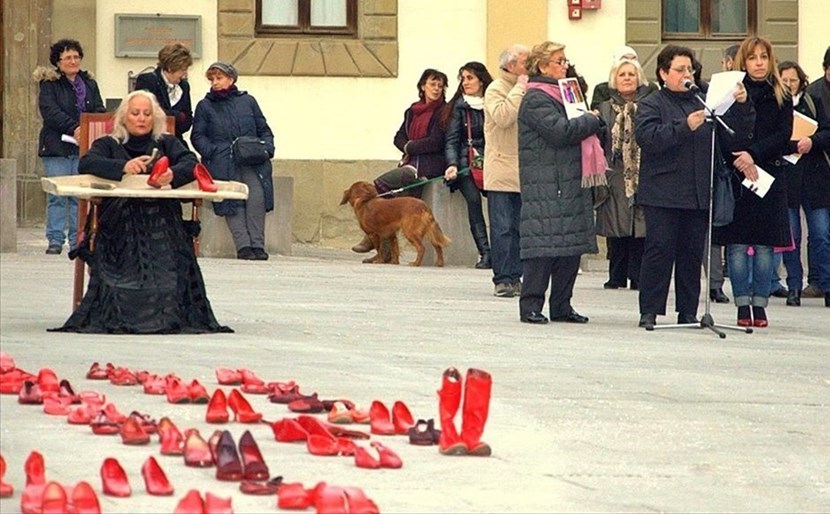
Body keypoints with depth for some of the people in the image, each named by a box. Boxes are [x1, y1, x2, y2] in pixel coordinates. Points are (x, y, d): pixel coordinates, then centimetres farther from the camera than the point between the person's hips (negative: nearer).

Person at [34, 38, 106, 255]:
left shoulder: (89, 84, 15)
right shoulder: (49, 84, 2)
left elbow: (99, 111, 8)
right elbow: (50, 111, -11)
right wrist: (73, 129, -23)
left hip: (84, 147, 3)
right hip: (57, 147, -3)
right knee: (57, 195, -4)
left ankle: (78, 239, 5)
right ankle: (55, 240, 0)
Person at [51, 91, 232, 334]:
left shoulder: (167, 143, 25)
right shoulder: (108, 145, 22)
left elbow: (191, 163, 4)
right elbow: (86, 164, -1)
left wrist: (173, 175, -23)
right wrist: (123, 167, -22)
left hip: (162, 220, 1)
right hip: (120, 220, -1)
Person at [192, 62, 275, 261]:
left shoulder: (247, 101, 22)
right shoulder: (205, 106, 19)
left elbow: (264, 130, 22)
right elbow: (198, 136, 10)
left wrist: (266, 149, 2)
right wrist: (212, 151, -9)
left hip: (252, 161, 1)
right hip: (222, 162, -1)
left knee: (257, 194, -25)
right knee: (233, 198, -25)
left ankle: (257, 245, -24)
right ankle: (243, 246, -29)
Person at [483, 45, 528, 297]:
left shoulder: (527, 90, 17)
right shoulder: (496, 89, -5)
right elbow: (502, 116, -23)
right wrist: (519, 90, -16)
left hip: (523, 170, 7)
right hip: (502, 170, -7)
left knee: (519, 228, 7)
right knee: (502, 227, -6)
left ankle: (514, 277, 10)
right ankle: (502, 279, -5)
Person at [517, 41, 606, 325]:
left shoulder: (561, 95, 22)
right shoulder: (535, 100, -9)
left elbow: (573, 128, 26)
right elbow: (560, 131, -20)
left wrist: (590, 122, 4)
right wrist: (591, 121, -6)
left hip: (571, 182, 9)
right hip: (545, 186, -9)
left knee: (571, 245, 7)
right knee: (543, 244, -11)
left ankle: (561, 306, 11)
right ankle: (531, 305, -7)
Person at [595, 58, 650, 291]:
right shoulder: (605, 109, 11)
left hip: (643, 176, -1)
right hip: (615, 180, 1)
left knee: (641, 229, -4)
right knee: (616, 232, 2)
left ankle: (637, 276, 0)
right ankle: (617, 276, 8)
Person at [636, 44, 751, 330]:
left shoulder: (702, 102, 17)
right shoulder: (650, 105, 1)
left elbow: (730, 136, 14)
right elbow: (647, 137, -17)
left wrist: (740, 107, -1)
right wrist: (685, 127, -23)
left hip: (698, 194, 5)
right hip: (662, 195, -5)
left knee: (692, 253, 7)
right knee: (660, 251, -6)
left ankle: (688, 312, 12)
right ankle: (649, 311, -2)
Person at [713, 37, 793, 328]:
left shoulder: (781, 97, 8)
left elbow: (783, 136, -1)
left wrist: (754, 154, -14)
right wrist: (740, 160, -16)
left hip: (769, 175, 1)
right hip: (735, 175, -1)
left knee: (765, 245, 0)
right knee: (737, 244, -3)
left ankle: (760, 306, 5)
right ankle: (742, 306, 2)